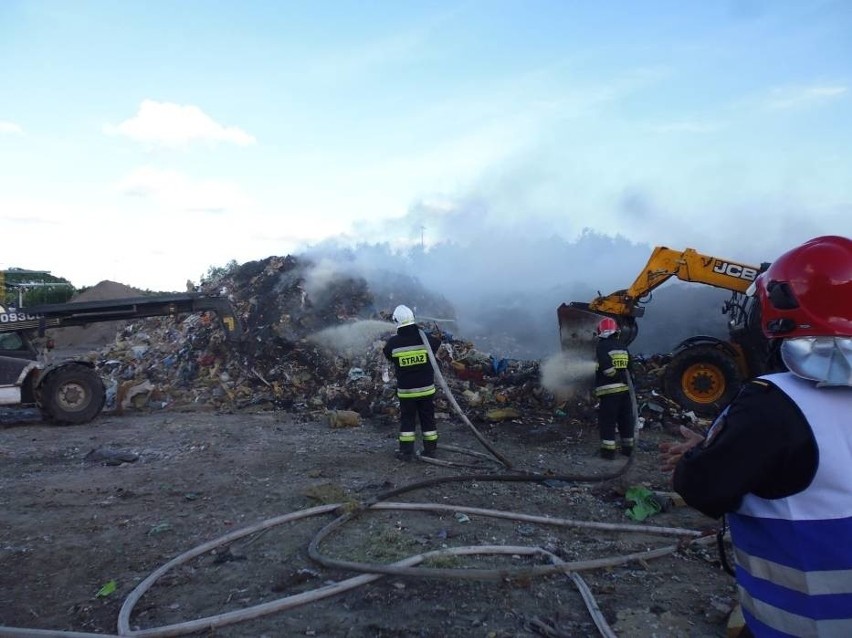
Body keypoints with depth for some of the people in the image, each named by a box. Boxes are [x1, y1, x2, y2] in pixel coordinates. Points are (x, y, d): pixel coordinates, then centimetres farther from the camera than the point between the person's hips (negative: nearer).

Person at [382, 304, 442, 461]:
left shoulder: (392, 343, -14)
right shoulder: (426, 338, -12)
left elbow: (387, 355, 7)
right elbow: (437, 342, 9)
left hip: (405, 390, -1)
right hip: (426, 388, 1)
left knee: (407, 420, 11)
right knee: (428, 419, 12)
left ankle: (406, 451, 14)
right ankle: (431, 449, 21)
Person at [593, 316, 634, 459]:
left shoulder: (601, 346, -9)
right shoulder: (623, 347, 13)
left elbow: (607, 368, -20)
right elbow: (628, 369, 19)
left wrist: (617, 377, -11)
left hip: (608, 390, -7)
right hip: (625, 389, 7)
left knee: (607, 422, 0)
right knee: (626, 420, 15)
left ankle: (608, 450, -1)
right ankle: (627, 447, 23)